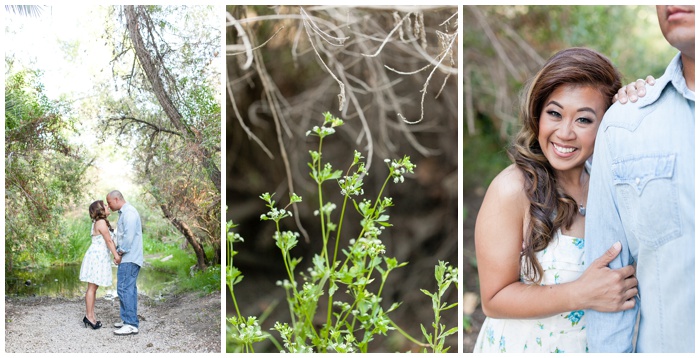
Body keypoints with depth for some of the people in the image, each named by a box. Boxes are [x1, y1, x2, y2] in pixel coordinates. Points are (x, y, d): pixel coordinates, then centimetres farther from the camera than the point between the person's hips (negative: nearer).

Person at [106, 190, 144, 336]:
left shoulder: (129, 213, -14)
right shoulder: (125, 212, 19)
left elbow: (129, 236, -22)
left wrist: (119, 252, -12)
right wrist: (118, 250, 8)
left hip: (129, 258, -11)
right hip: (129, 258, 11)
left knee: (124, 289, -12)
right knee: (129, 289, 12)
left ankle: (131, 325, -12)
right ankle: (129, 320, 17)